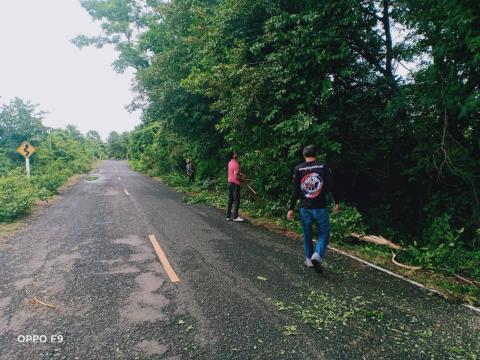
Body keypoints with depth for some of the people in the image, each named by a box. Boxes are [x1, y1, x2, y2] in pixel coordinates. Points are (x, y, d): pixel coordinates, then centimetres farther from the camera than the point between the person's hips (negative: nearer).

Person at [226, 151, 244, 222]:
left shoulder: (230, 163, 11)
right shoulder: (235, 164, -16)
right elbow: (236, 176, -21)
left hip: (230, 182, 9)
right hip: (235, 183, -9)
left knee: (230, 200, 11)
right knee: (236, 200, -4)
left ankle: (228, 216, 15)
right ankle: (235, 217, -2)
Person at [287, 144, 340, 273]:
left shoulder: (298, 169, -2)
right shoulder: (324, 167, -3)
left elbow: (295, 191, -4)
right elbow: (332, 186, -1)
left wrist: (291, 208, 0)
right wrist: (337, 202, 11)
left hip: (305, 208, 2)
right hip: (320, 208, -2)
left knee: (307, 234, 16)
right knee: (324, 233, 9)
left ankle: (309, 259, 24)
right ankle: (317, 255, -12)